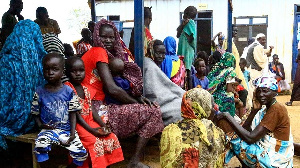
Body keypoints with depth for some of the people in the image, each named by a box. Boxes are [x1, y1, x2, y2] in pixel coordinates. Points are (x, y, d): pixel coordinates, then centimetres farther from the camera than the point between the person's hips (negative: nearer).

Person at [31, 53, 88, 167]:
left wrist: (72, 133, -9)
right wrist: (40, 125, -10)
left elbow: (73, 114, 0)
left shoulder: (68, 91, 0)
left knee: (81, 153, -16)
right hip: (48, 129, 0)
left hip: (67, 129, 1)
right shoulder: (39, 92, 1)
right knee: (40, 147, -31)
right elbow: (35, 113, 8)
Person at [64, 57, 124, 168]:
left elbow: (91, 110, 7)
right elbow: (75, 114, -16)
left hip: (90, 121, 7)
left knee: (111, 137, -4)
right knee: (94, 142, -26)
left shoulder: (85, 90, 12)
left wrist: (103, 125, -7)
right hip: (78, 124, -7)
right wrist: (91, 130, -21)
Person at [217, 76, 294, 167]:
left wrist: (228, 117, -23)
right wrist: (255, 110, -7)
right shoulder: (267, 108, 9)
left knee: (233, 137, -12)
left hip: (275, 159, -9)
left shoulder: (276, 110, -20)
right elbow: (246, 129, 3)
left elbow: (250, 138, -27)